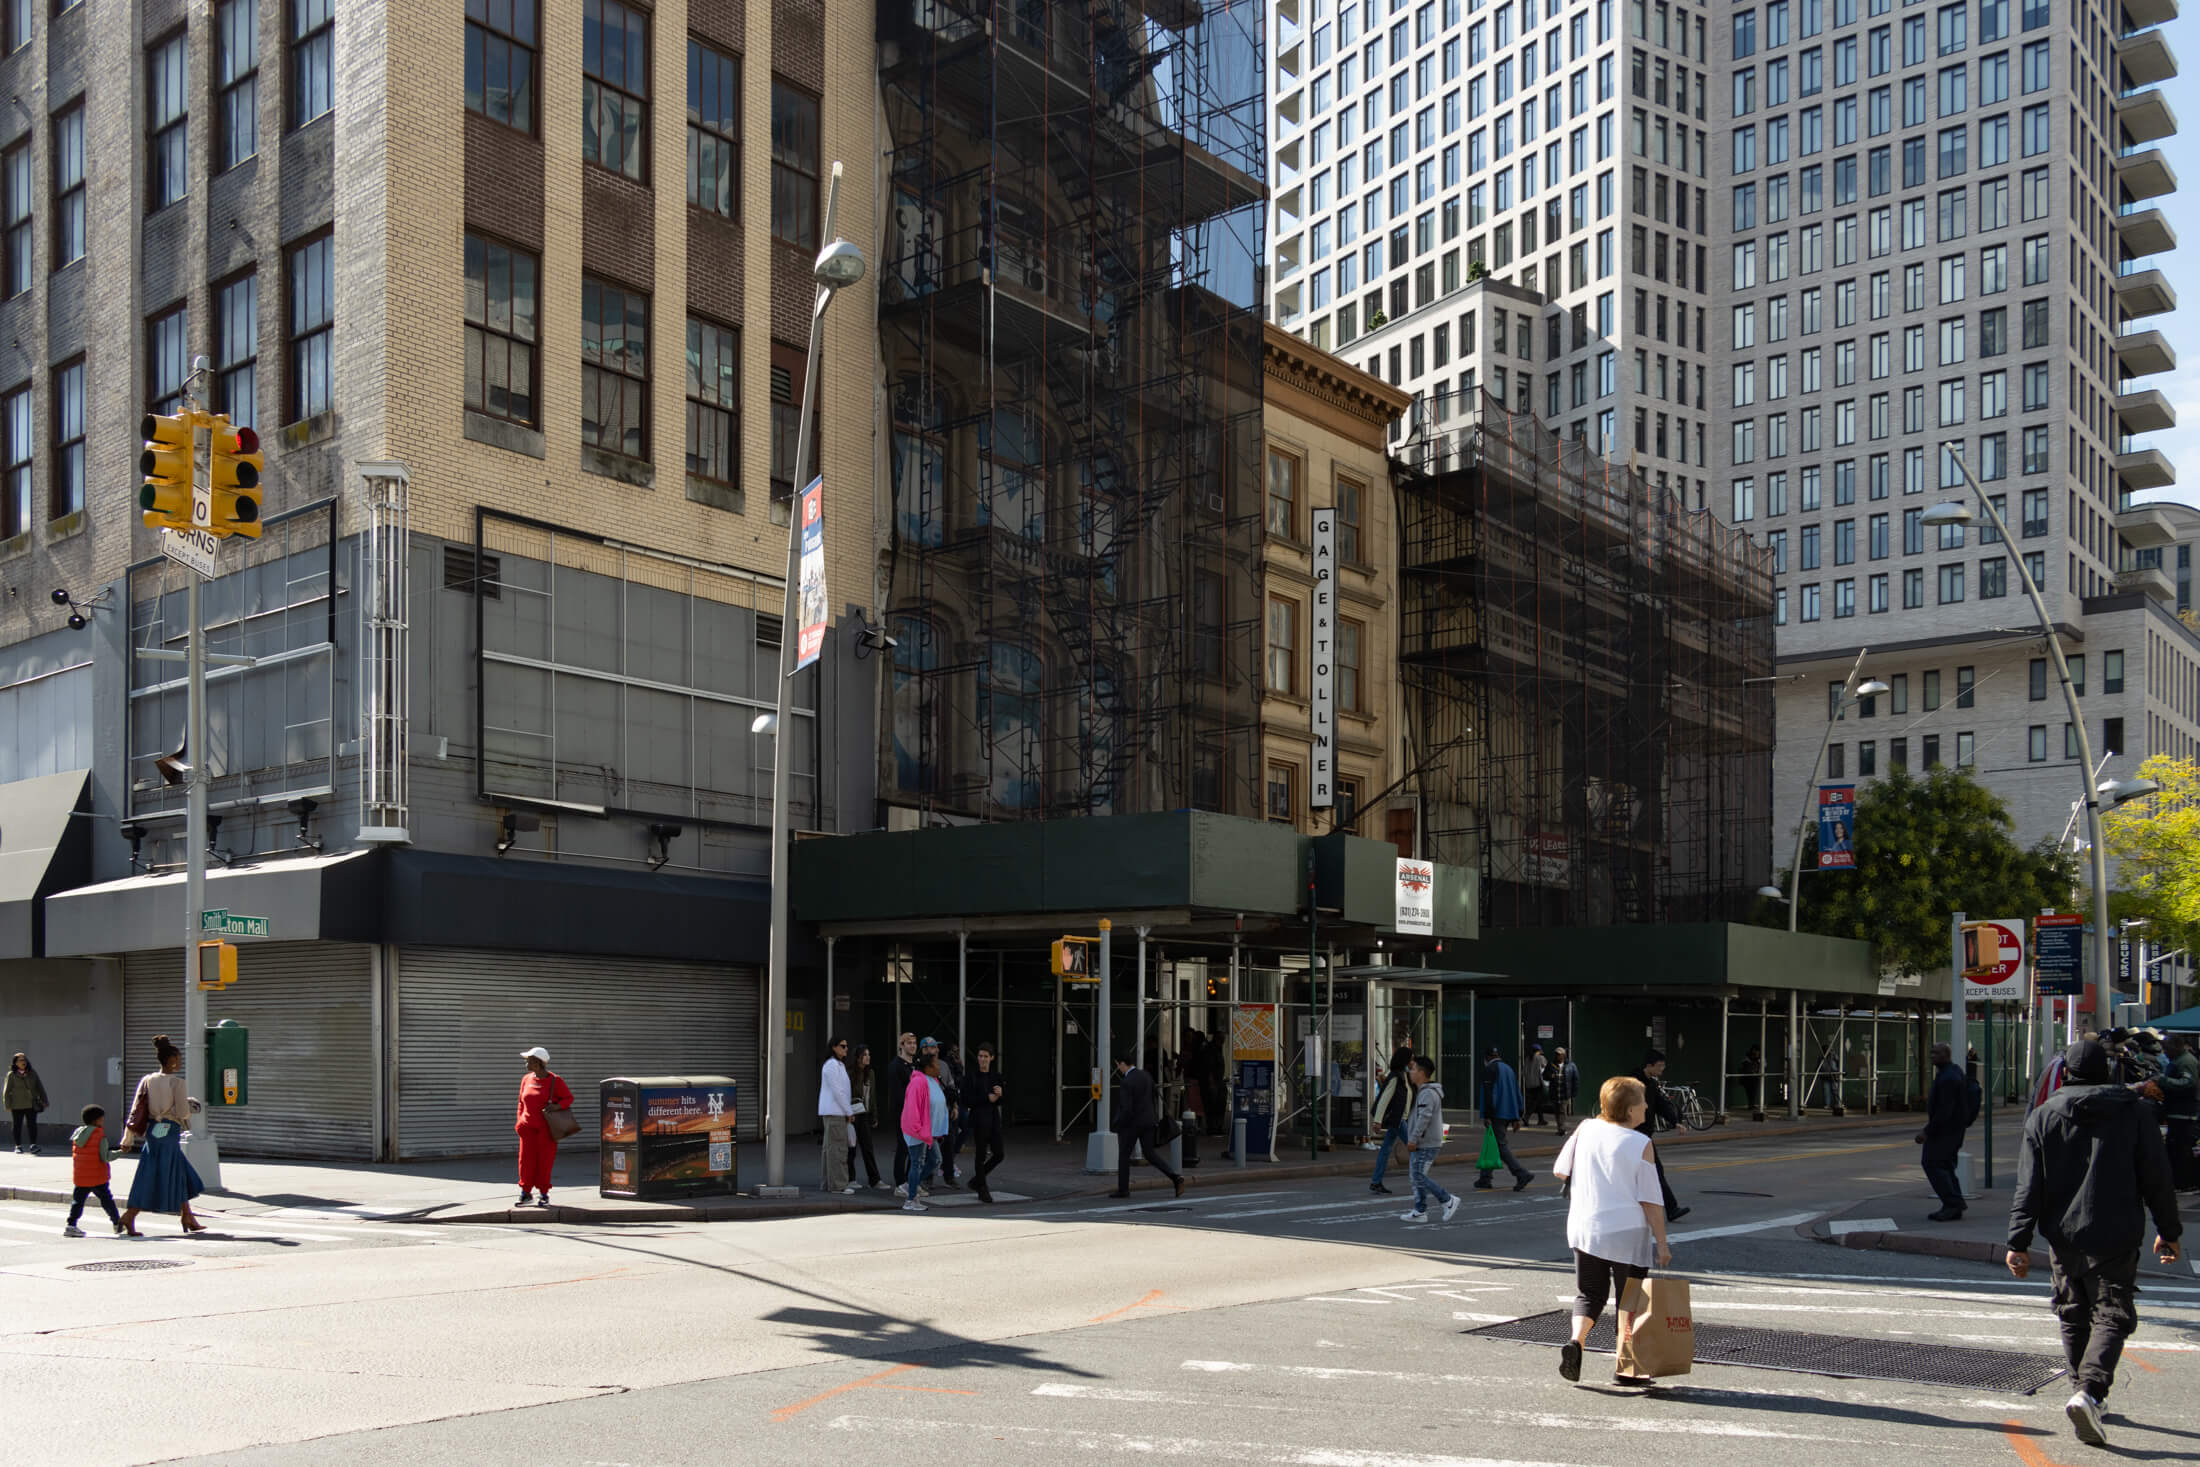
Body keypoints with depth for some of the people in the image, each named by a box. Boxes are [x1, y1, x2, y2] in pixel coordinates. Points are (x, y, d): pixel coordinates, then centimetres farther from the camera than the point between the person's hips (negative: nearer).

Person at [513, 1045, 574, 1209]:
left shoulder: (554, 1080, -6)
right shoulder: (526, 1079, 8)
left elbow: (569, 1098, -1)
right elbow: (522, 1103, 16)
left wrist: (557, 1106, -19)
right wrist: (519, 1121, 7)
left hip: (546, 1128, -4)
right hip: (528, 1127, 4)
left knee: (545, 1160, -1)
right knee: (526, 1159, 1)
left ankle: (543, 1194, 9)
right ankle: (526, 1192, 12)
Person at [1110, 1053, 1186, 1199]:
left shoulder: (1125, 1083, -20)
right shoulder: (1146, 1075, 5)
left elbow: (1127, 1109, -24)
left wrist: (1119, 1125, -9)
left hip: (1131, 1123, -7)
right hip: (1148, 1121, 7)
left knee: (1123, 1155, 12)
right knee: (1151, 1156, 10)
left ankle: (1123, 1189, 18)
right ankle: (1175, 1178, -8)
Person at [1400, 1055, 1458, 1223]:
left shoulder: (1428, 1093, -18)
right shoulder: (1423, 1090, 15)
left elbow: (1424, 1117, -25)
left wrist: (1413, 1139, -25)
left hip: (1426, 1144, -10)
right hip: (1421, 1143, 10)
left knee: (1419, 1176, -11)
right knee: (1416, 1176, 9)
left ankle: (1449, 1201, -3)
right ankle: (1420, 1212, 12)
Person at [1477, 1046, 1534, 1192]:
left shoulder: (1489, 1069, -7)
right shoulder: (1508, 1068, 18)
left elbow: (1488, 1093, -17)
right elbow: (1517, 1093, 18)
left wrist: (1487, 1116, -16)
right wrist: (1517, 1117, 19)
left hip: (1496, 1114, -9)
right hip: (1509, 1114, 9)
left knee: (1501, 1145, -10)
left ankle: (1522, 1174, -20)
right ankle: (1485, 1178, 17)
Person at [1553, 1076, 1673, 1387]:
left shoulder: (1585, 1129, 0)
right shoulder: (1641, 1144, -11)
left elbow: (1560, 1171, 6)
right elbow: (1651, 1199, -11)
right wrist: (1661, 1243, -5)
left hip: (1584, 1227, 4)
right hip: (1628, 1233, -4)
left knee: (1589, 1292, 16)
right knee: (1629, 1297, 11)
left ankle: (1576, 1341, -8)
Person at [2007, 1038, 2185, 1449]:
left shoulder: (2043, 1118, 2)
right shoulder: (2133, 1112, -1)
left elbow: (2029, 1187, -2)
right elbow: (2157, 1178, 1)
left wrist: (2019, 1241, -1)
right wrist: (2168, 1231, 11)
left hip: (2063, 1237, 2)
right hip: (2115, 1239, -2)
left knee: (2074, 1318, 17)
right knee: (2111, 1317, 0)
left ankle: (2086, 1393, 23)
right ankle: (2090, 1392, -20)